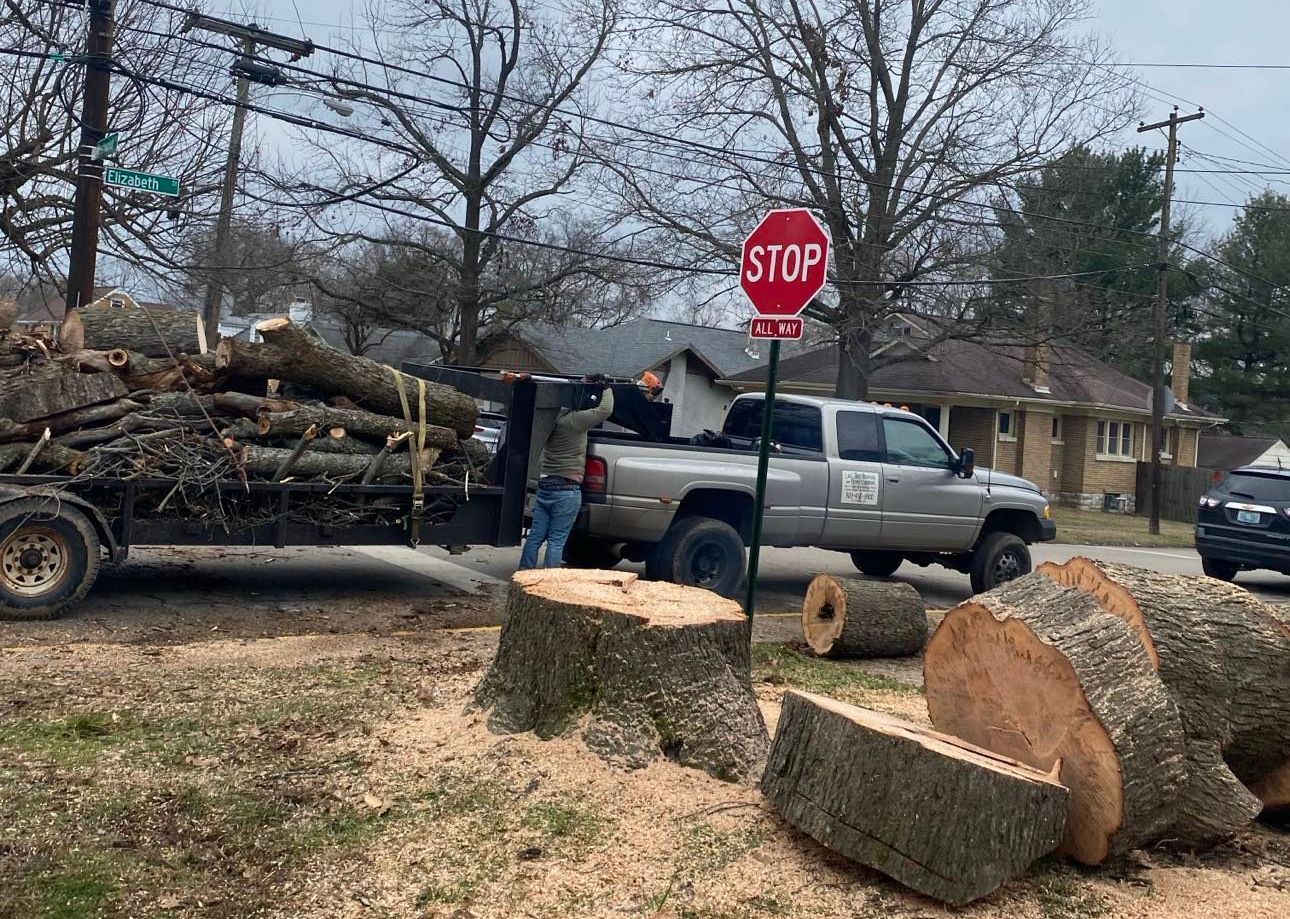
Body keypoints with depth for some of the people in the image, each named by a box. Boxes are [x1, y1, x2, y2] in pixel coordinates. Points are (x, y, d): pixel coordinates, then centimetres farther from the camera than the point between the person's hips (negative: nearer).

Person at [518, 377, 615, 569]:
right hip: (567, 491, -7)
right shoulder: (574, 421, -13)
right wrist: (607, 389, 1)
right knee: (556, 541, -2)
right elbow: (605, 409, -16)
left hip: (544, 486, 7)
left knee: (535, 536, 10)